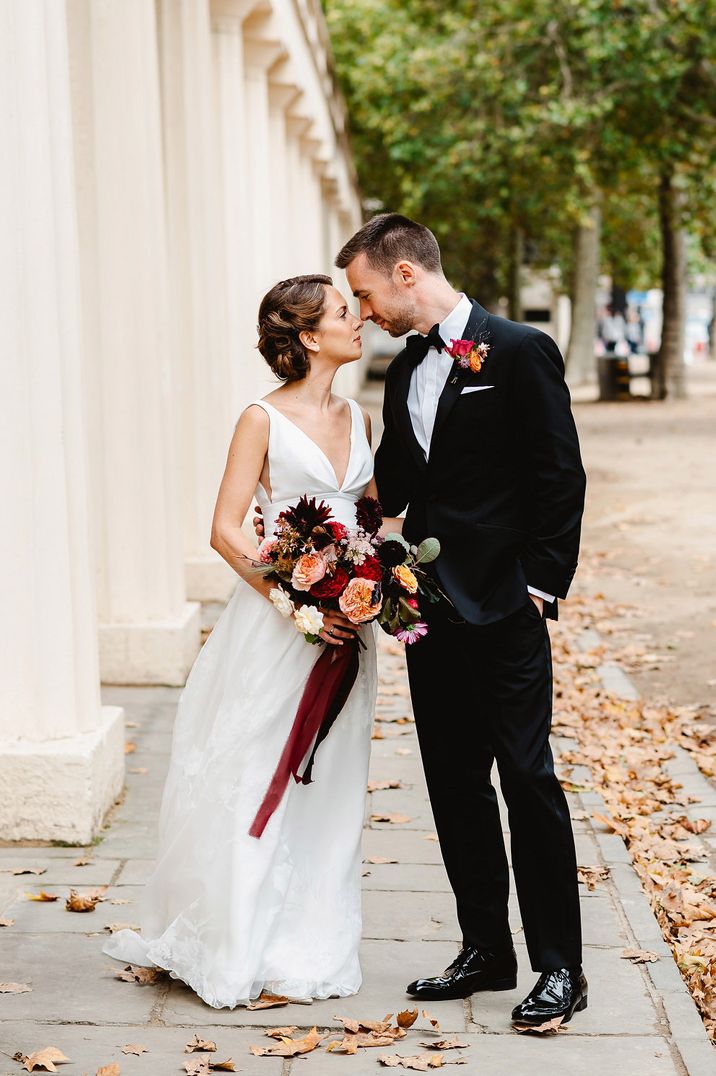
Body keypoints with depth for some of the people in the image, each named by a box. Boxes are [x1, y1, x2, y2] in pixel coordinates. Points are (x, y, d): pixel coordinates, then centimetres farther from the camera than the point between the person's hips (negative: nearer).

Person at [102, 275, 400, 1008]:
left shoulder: (359, 420, 11)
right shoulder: (264, 419, -7)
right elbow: (225, 529, -11)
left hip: (345, 619, 6)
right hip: (276, 617, -6)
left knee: (329, 790, 9)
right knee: (258, 783, 0)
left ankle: (310, 947, 19)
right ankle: (245, 951, 11)